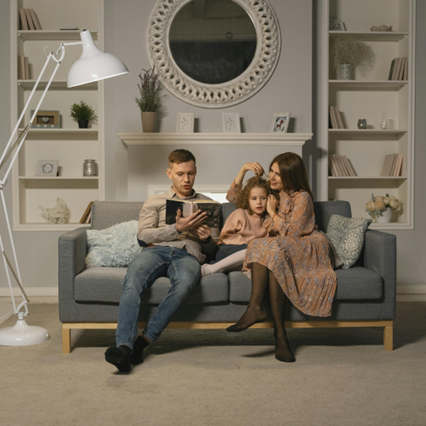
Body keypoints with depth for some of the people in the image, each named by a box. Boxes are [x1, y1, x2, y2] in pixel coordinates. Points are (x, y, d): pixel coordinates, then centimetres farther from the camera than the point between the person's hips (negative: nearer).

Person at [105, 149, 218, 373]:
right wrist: (177, 228, -5)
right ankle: (123, 346, -47)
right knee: (132, 283, -36)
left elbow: (212, 249, 25)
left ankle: (143, 342, -37)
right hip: (156, 250, 1)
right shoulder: (154, 202, 27)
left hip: (188, 254, 0)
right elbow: (143, 235, 8)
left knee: (185, 282, -39)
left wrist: (207, 239, 0)